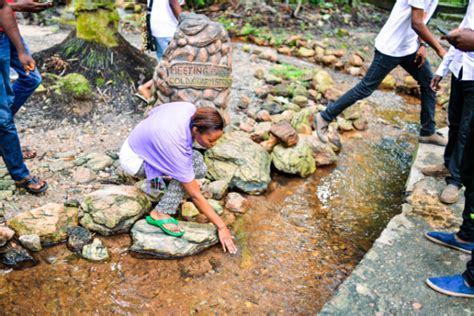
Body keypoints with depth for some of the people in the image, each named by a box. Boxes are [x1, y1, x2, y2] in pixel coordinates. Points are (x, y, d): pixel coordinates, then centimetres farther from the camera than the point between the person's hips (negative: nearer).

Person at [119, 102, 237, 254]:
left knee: (200, 169, -7)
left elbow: (154, 111, 2)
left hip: (144, 143, 8)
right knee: (191, 164, -26)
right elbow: (195, 195, -30)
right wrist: (221, 226, -23)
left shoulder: (191, 109, -21)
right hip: (133, 159, -7)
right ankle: (160, 214, -17)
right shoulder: (177, 148, -39)